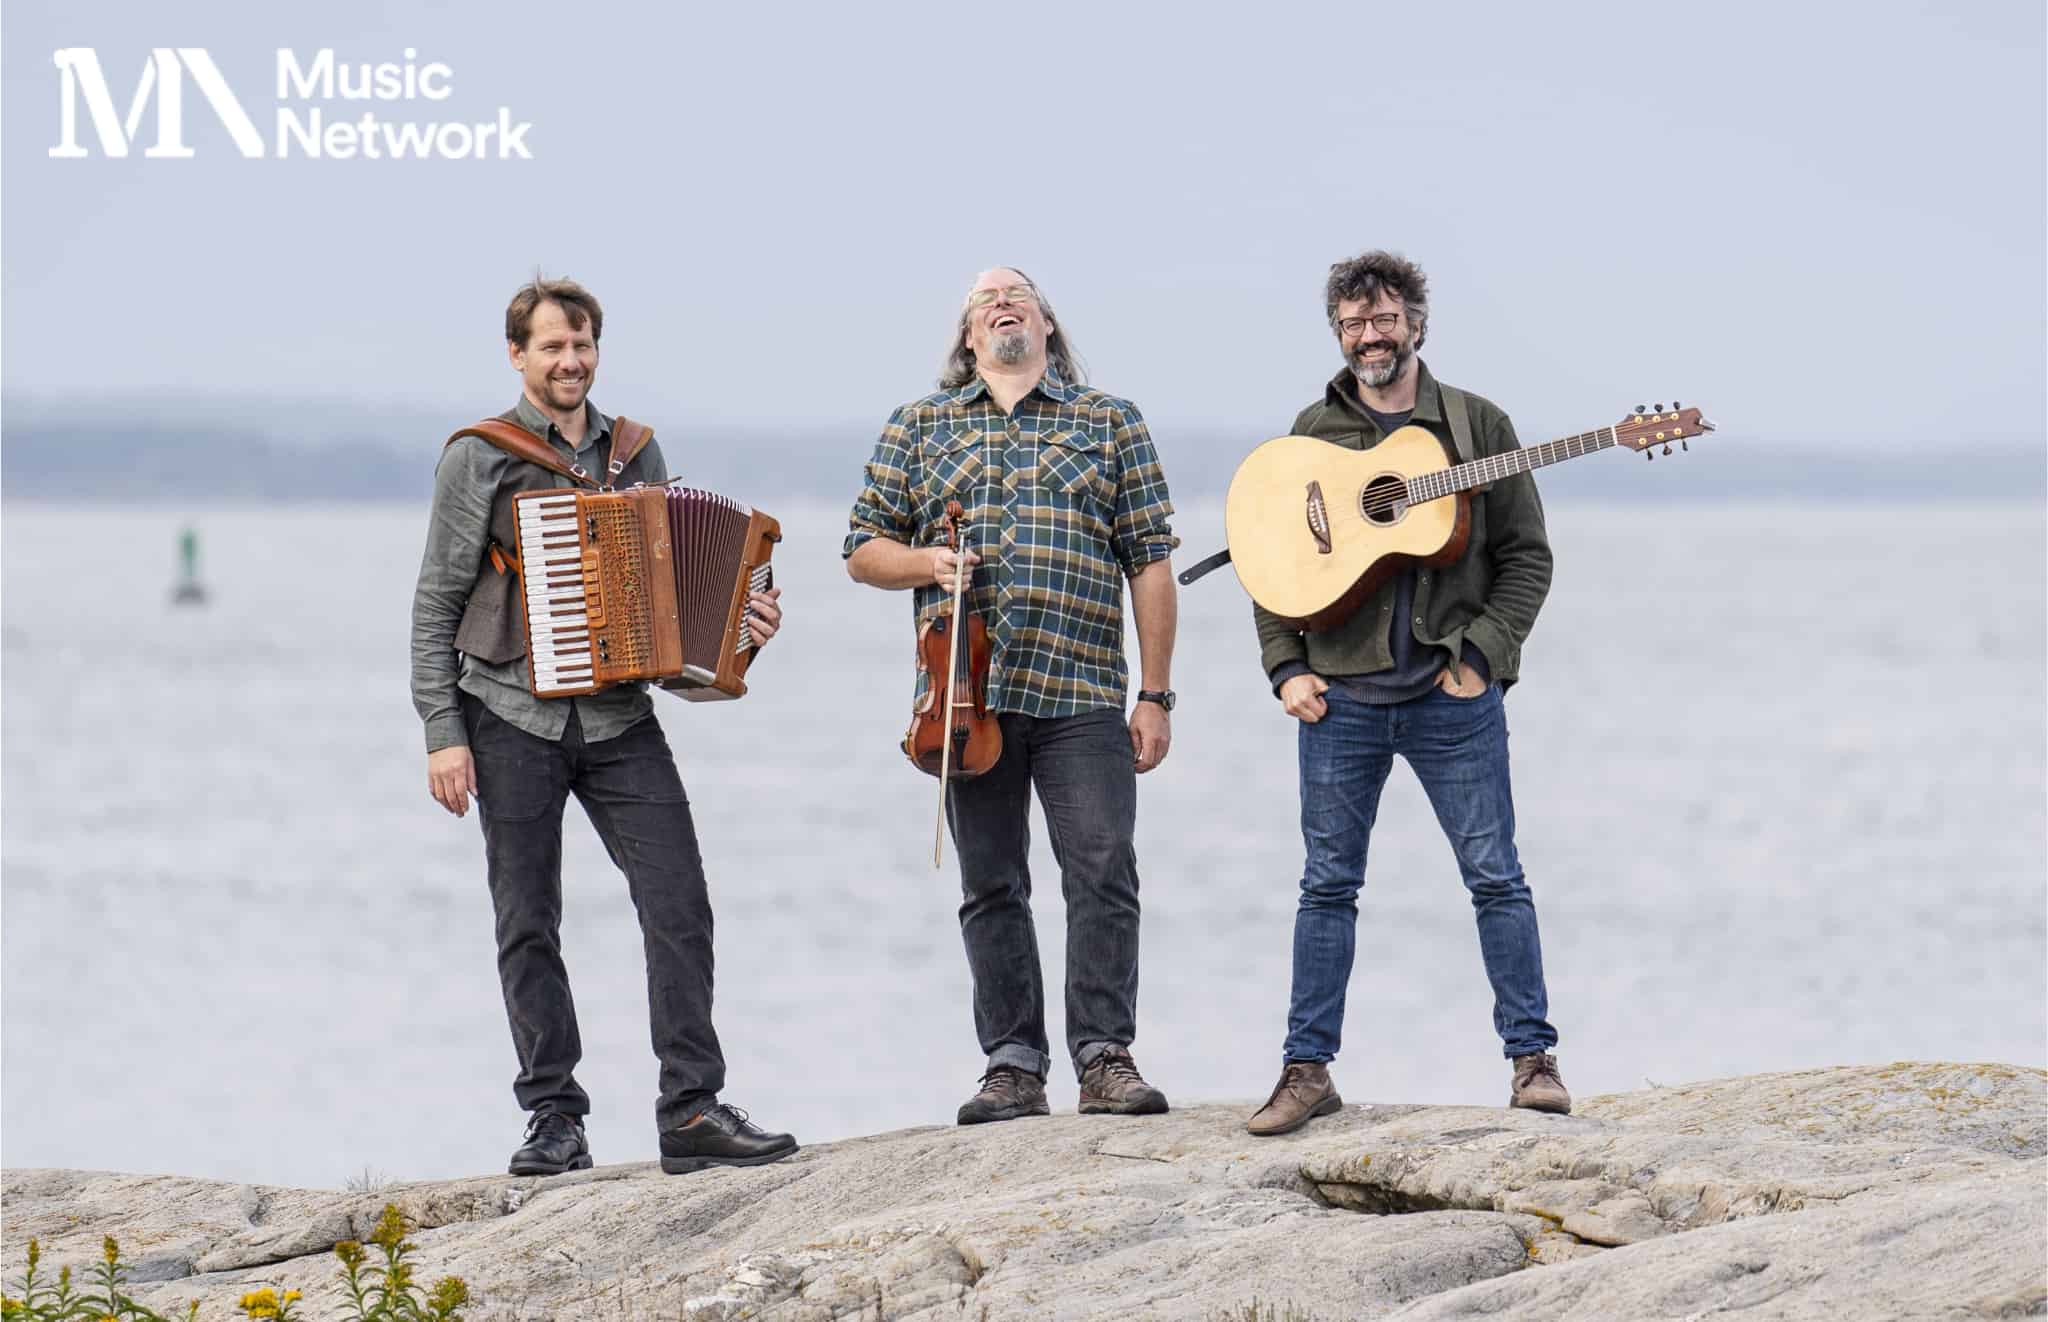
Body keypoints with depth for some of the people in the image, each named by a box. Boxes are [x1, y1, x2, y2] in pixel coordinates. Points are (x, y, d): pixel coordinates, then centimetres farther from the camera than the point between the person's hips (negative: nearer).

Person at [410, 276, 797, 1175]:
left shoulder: (635, 452, 12)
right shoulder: (479, 460, 0)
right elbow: (436, 605, -1)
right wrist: (443, 734, -8)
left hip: (619, 718, 3)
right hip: (515, 720, -3)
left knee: (678, 905, -8)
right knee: (528, 926, 2)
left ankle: (692, 1110, -6)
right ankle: (554, 1120, 9)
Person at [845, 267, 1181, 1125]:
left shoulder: (1110, 422, 11)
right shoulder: (918, 428, 14)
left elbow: (1149, 564, 8)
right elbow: (863, 550, 15)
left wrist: (1156, 697, 1)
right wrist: (924, 563, -7)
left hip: (1082, 697, -1)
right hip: (967, 697, 1)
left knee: (1104, 876, -9)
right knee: (990, 888, 3)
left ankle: (1105, 1056, -4)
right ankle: (1013, 1066, 8)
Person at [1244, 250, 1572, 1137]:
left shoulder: (1475, 425, 4)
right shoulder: (1312, 433, 10)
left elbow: (1526, 555, 3)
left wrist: (1482, 655, -9)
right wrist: (1286, 669, 0)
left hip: (1452, 695, -2)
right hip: (1339, 697, 2)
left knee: (1496, 876, -2)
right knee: (1328, 884, 4)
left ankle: (1532, 1057, 4)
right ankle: (1307, 1069, 9)